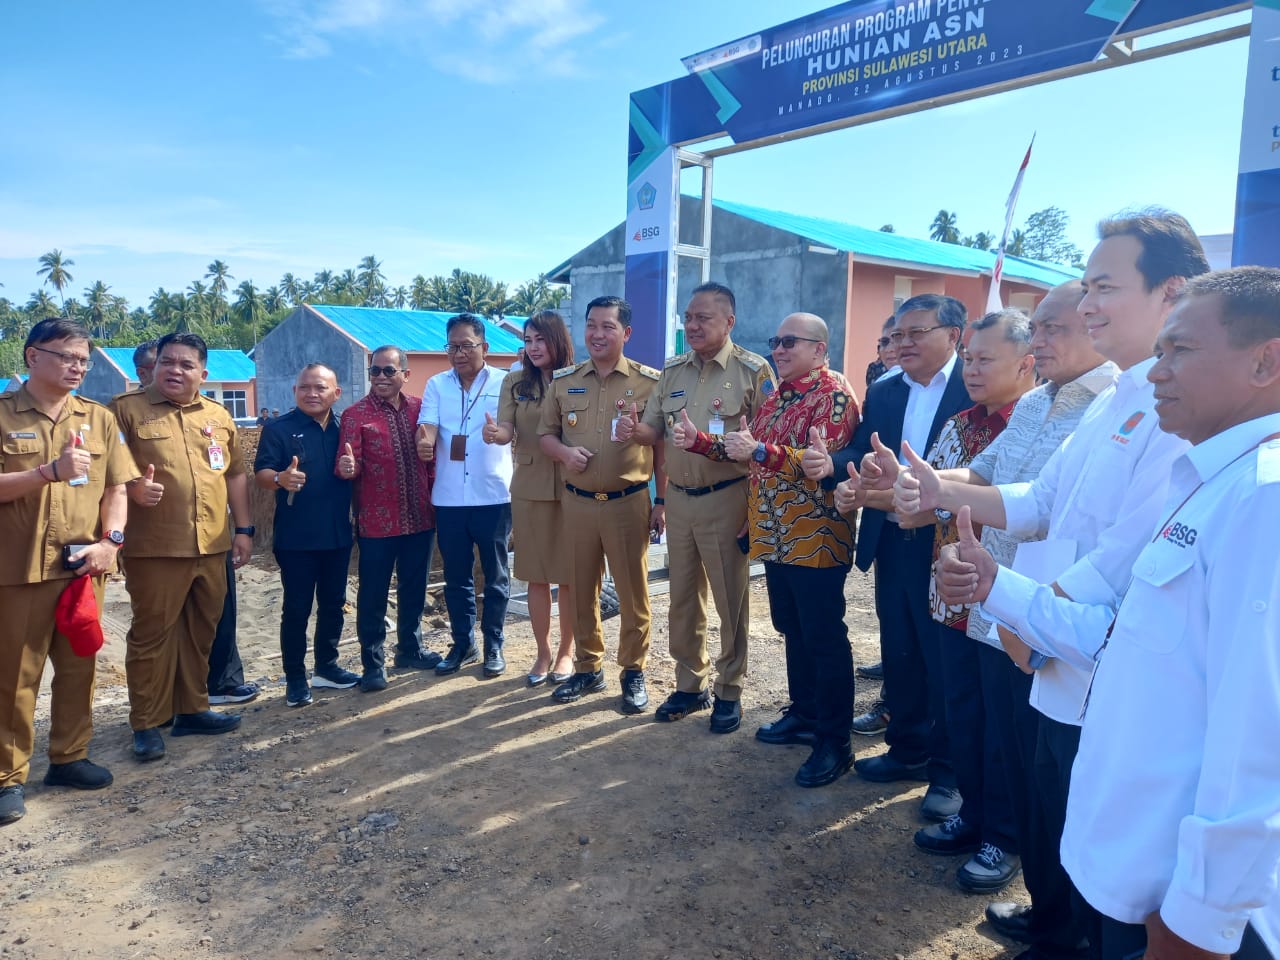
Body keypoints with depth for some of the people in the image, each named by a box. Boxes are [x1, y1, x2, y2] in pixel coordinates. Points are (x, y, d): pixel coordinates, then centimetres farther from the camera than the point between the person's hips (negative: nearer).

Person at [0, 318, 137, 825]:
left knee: (78, 667, 12)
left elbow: (116, 487, 6)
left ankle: (69, 757, 26)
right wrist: (50, 471, -21)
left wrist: (110, 540, -7)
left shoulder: (99, 418, 8)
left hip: (84, 566, 4)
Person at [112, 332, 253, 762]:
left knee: (201, 632, 13)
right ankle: (147, 723, 13)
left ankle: (192, 709, 26)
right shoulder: (127, 409, -1)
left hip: (212, 545, 5)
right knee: (152, 633, 3)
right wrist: (132, 488, -24)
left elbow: (235, 473, 15)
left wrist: (243, 528, 11)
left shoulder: (218, 416, 12)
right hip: (155, 546, -4)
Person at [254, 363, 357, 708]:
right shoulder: (278, 429, -5)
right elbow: (260, 474, -14)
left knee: (333, 604, 14)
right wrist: (281, 478, -34)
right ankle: (295, 678, 13)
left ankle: (327, 666, 29)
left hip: (338, 535, 5)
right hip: (295, 538, -5)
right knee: (296, 609, 2)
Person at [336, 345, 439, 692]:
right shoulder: (355, 414, -5)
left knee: (414, 588, 16)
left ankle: (410, 648, 32)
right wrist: (346, 467, -34)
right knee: (373, 594, 5)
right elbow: (351, 464, -11)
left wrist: (434, 500, 5)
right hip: (376, 522, -4)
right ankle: (373, 663, 16)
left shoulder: (420, 408, 6)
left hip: (420, 518, 4)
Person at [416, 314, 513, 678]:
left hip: (494, 496, -2)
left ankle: (493, 645, 22)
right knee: (456, 576, 13)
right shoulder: (436, 385, 6)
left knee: (494, 576, 8)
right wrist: (423, 444, -31)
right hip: (449, 498, 3)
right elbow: (427, 425, -8)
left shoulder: (504, 382, -1)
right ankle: (462, 644, 28)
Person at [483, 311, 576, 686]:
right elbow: (507, 429, -6)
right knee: (536, 575, 9)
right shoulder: (515, 382, 4)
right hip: (529, 488, 2)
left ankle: (566, 651, 23)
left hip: (572, 488, -2)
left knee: (569, 575, 6)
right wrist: (495, 433, -28)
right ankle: (543, 653, 24)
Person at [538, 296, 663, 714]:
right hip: (576, 502, 3)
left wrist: (662, 502, -2)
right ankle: (588, 668, 28)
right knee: (581, 590, 13)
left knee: (632, 592, 6)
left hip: (629, 502, -3)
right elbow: (545, 433, 12)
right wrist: (564, 452, -10)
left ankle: (634, 672, 21)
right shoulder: (563, 381, 6)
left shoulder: (649, 382, -3)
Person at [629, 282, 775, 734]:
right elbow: (655, 431, 11)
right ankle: (690, 685, 28)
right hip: (678, 498, 5)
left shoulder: (753, 371, -7)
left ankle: (729, 692, 21)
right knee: (683, 599, 13)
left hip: (725, 499, -5)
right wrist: (636, 429, -13)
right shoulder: (672, 370, 9)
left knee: (730, 600, 6)